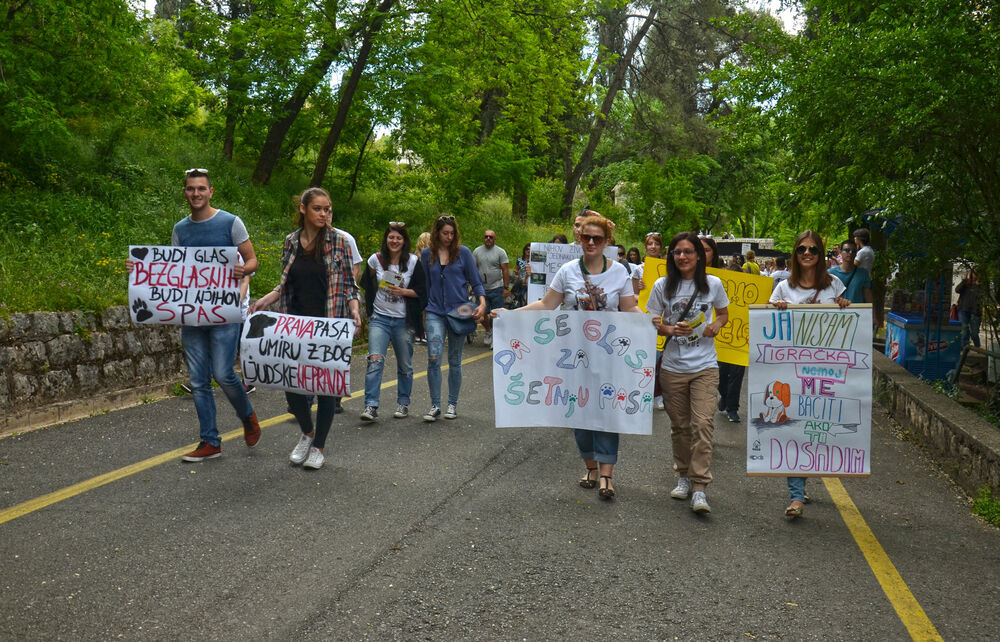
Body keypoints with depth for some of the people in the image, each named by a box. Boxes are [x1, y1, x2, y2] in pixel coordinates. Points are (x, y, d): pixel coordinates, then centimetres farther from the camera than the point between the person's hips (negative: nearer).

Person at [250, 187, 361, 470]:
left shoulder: (339, 241, -3)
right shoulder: (291, 241, 6)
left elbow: (349, 284, 0)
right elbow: (285, 284, 14)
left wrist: (354, 309, -16)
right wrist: (265, 300, 0)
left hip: (329, 326, -3)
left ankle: (319, 446, 21)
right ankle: (307, 432, 30)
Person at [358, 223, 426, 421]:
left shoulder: (413, 261, -1)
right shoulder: (375, 259, 2)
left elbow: (421, 291, 0)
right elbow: (367, 285, 18)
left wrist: (403, 292, -16)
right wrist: (370, 310, 12)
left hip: (404, 320, 0)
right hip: (380, 318, 0)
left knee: (405, 365, 10)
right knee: (375, 360, -16)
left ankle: (403, 403, 26)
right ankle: (371, 406, -16)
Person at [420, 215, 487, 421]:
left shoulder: (463, 252, 1)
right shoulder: (427, 254, 6)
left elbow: (475, 281, 3)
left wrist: (482, 303, -12)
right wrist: (423, 309, 16)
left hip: (458, 311, -1)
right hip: (435, 312, 1)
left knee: (454, 360, 7)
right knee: (434, 357, -12)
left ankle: (452, 404, 20)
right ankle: (435, 406, -3)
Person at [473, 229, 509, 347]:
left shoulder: (500, 252, 0)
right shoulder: (477, 251, 9)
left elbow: (505, 270, -3)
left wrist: (506, 288, -8)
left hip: (497, 288, -3)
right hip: (482, 288, 3)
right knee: (482, 314, 1)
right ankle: (488, 331, 28)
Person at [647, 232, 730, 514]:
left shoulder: (713, 284, 2)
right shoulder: (662, 286, 1)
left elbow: (724, 313, 16)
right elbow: (652, 322, 5)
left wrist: (715, 327, -6)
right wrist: (671, 329, -16)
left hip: (705, 366, -1)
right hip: (673, 366, 1)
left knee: (702, 423, -12)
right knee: (679, 425, 10)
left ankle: (700, 487, -9)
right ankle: (684, 475, 29)